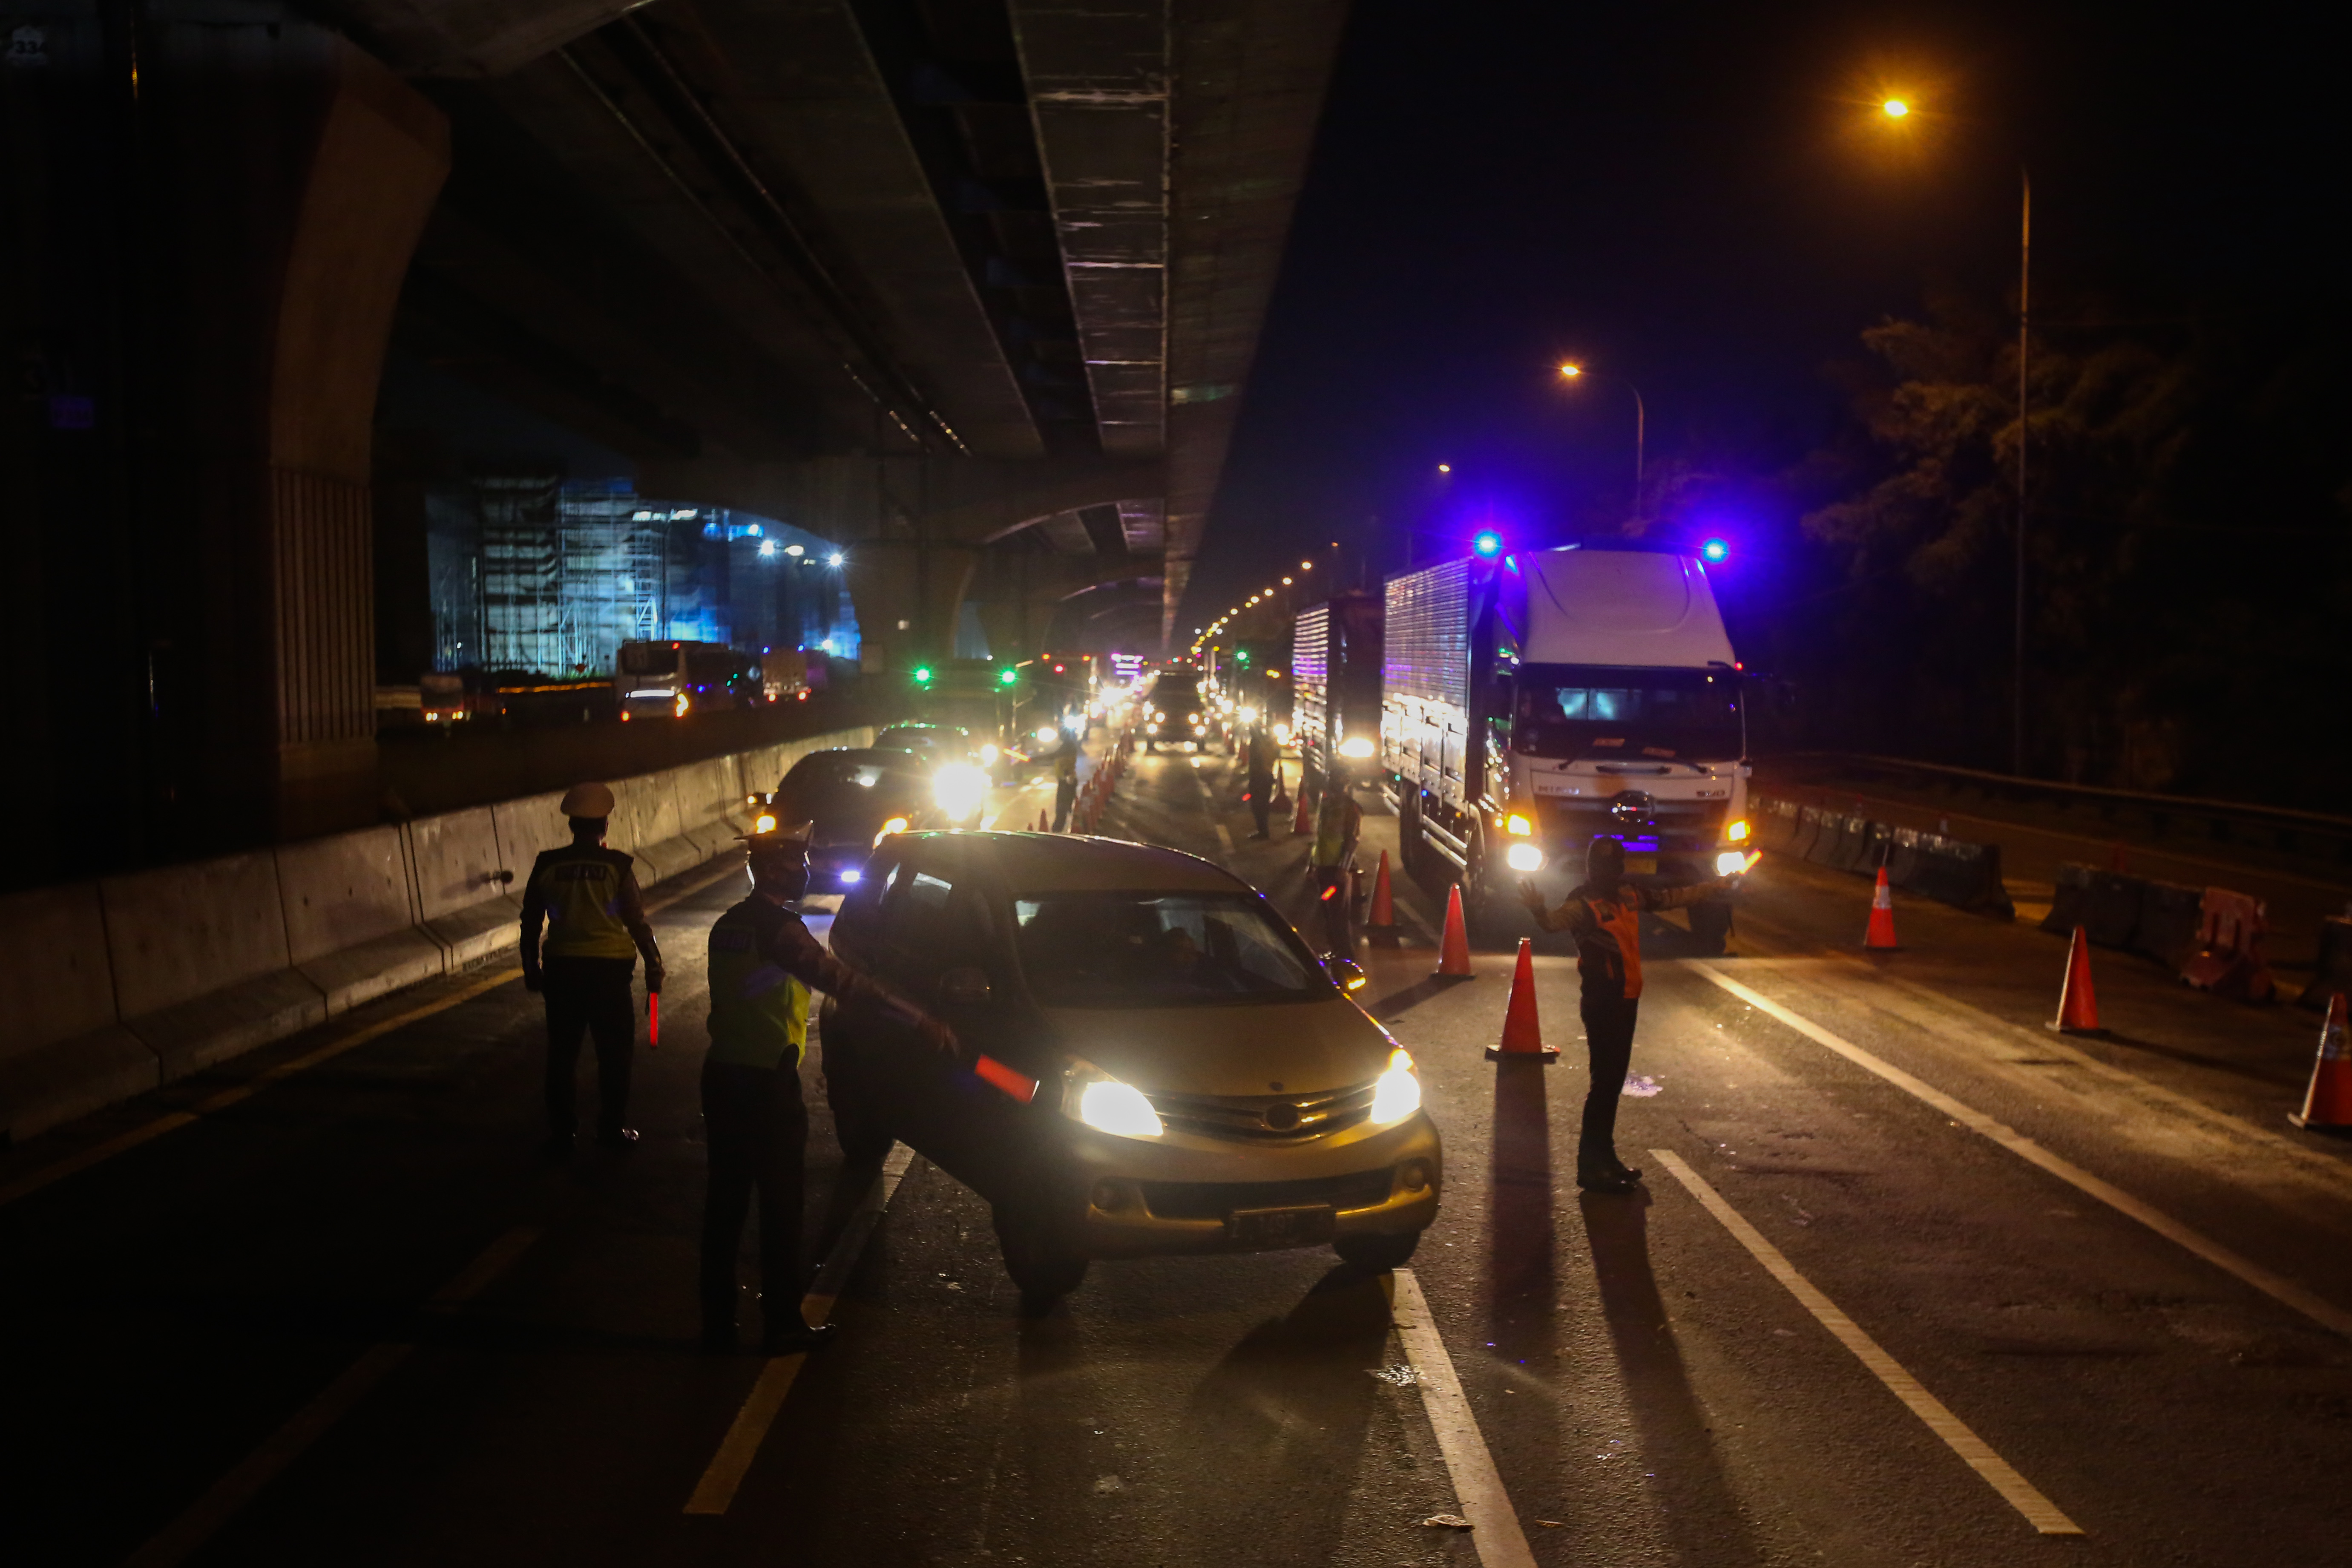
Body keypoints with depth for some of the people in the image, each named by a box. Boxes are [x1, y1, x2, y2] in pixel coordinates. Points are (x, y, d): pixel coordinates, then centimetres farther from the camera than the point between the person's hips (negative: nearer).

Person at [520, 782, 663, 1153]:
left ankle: (562, 1131, 17)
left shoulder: (547, 865, -1)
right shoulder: (617, 865, -8)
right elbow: (637, 920, -6)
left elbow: (531, 921, 4)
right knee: (614, 1052, 10)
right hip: (608, 968, -2)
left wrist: (531, 967, 16)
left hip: (561, 968, 2)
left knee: (563, 1052, 12)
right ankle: (612, 1128, 13)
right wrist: (653, 964, 4)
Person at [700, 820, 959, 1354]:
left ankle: (717, 1323, 18)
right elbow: (840, 979, -27)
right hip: (767, 1084, -8)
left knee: (725, 1202, 13)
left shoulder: (728, 926, 12)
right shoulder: (778, 926, -16)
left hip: (722, 1075, 8)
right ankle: (783, 1325, 9)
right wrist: (920, 1018, -31)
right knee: (780, 1206, 3)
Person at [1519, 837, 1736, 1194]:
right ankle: (1591, 1167, -4)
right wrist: (1539, 910, -61)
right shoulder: (1584, 903, -16)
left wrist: (1713, 888, 34)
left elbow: (1669, 898, 24)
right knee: (1605, 1081, -9)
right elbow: (1559, 920, -39)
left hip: (1626, 1000, 8)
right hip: (1601, 1003, -8)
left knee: (1615, 1080, 15)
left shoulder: (1628, 895, 8)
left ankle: (1604, 1158, 25)